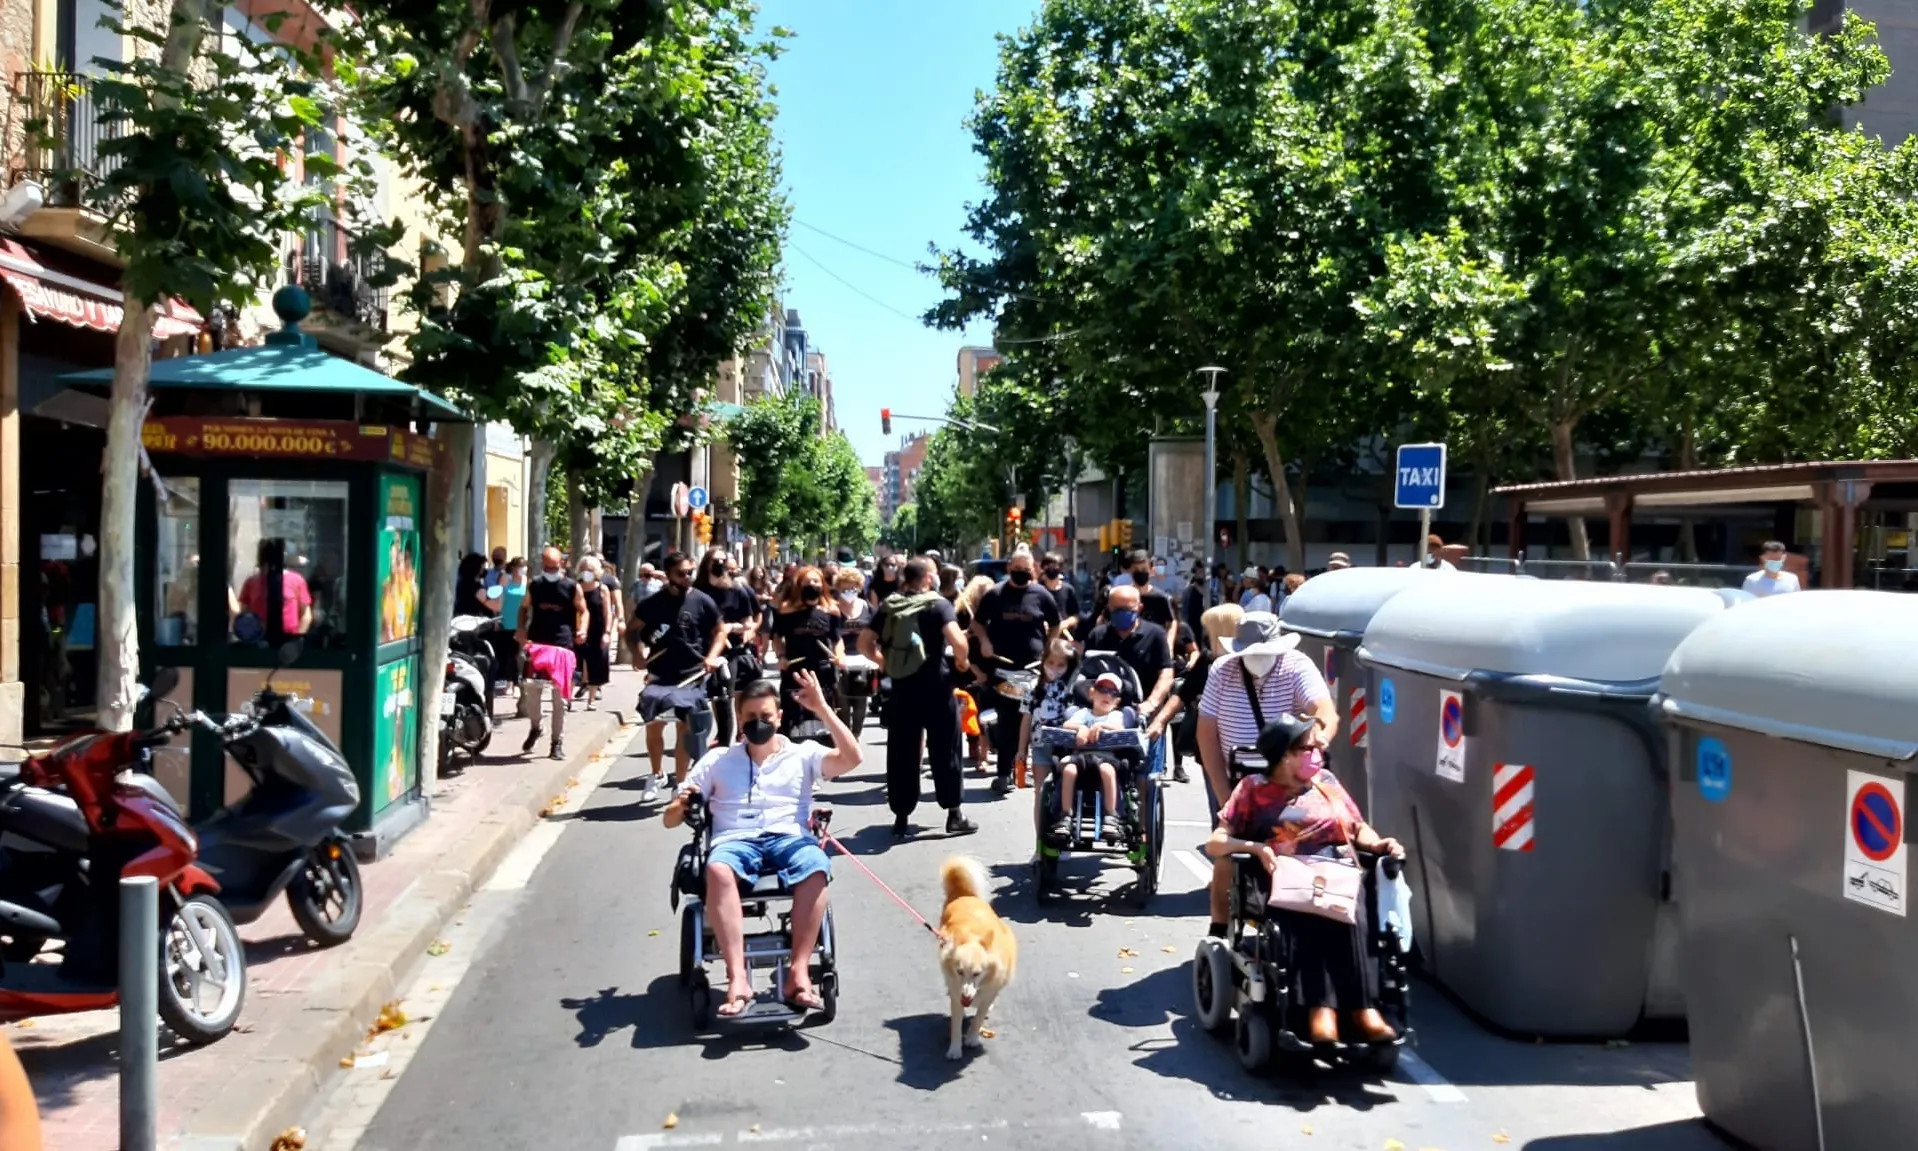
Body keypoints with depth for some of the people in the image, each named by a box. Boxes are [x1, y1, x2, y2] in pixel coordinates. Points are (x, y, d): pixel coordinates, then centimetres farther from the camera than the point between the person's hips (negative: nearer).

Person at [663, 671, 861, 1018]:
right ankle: (738, 977, -39)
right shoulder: (717, 760, 20)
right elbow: (669, 819, 19)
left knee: (815, 868, -36)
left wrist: (822, 709, -3)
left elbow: (853, 758, 1)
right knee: (718, 870, -37)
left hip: (789, 838, 0)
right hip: (736, 840, 0)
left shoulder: (802, 754, 18)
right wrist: (681, 806, -7)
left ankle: (799, 972, -34)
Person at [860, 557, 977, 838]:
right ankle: (954, 815, 9)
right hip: (934, 686, -3)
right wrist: (962, 661, -2)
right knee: (944, 749, 5)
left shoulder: (888, 606, 6)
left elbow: (864, 643, 3)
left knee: (901, 752, 8)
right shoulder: (937, 604, -6)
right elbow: (957, 640, -20)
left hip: (901, 687, 4)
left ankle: (901, 816, 13)